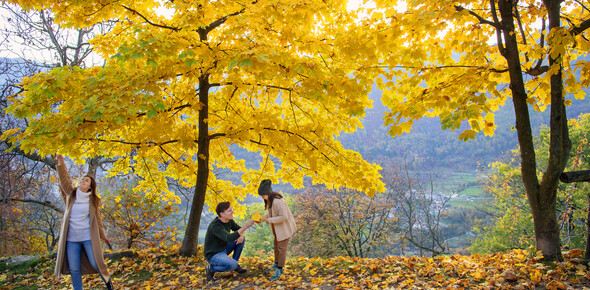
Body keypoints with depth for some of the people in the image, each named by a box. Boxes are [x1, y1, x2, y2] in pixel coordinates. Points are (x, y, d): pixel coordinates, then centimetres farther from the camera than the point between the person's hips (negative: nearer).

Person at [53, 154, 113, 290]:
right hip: (71, 239, 2)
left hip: (89, 237, -1)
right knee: (74, 269, 3)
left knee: (96, 263, -2)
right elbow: (64, 179, -4)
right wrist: (61, 164, -18)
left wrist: (103, 236, 14)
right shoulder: (71, 195, 7)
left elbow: (97, 219, 10)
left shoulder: (93, 200, 5)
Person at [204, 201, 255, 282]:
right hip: (213, 255, -9)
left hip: (223, 249, 9)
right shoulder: (215, 226, -30)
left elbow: (238, 228, 11)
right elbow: (229, 238, -42)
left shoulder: (229, 220, -4)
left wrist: (241, 235, -15)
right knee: (232, 265, -31)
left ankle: (235, 264, 8)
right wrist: (245, 227, -47)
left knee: (241, 238, -2)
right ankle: (210, 269, -5)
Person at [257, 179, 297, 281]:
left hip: (285, 227, -9)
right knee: (276, 245, 22)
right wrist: (262, 218, 1)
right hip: (277, 228, 10)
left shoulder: (277, 201, -31)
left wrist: (270, 220, -26)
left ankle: (280, 269, 14)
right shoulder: (269, 200, -1)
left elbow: (284, 217, -31)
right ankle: (276, 264, 39)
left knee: (281, 248, 1)